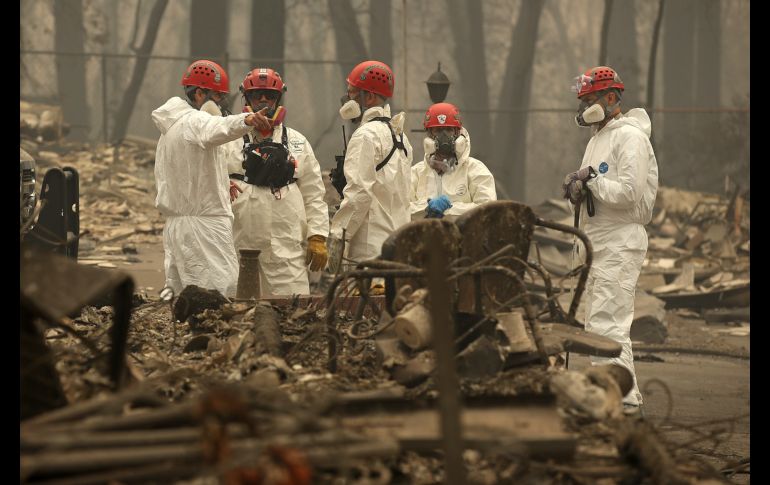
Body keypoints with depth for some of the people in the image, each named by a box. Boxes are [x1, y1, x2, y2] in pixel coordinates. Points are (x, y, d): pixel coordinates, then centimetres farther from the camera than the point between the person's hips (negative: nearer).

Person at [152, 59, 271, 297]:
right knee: (221, 291, -15)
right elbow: (220, 128, -35)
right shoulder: (195, 122, -12)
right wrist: (246, 120, -55)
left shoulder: (170, 130, 21)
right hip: (205, 222, -10)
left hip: (175, 222, 10)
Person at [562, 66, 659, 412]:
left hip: (620, 241, -10)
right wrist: (578, 186, 0)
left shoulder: (629, 137, -11)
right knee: (596, 323, 12)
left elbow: (629, 192, -21)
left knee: (608, 323, -15)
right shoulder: (597, 139, 20)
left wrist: (592, 182, -11)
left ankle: (625, 399, -15)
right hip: (597, 242, 11)